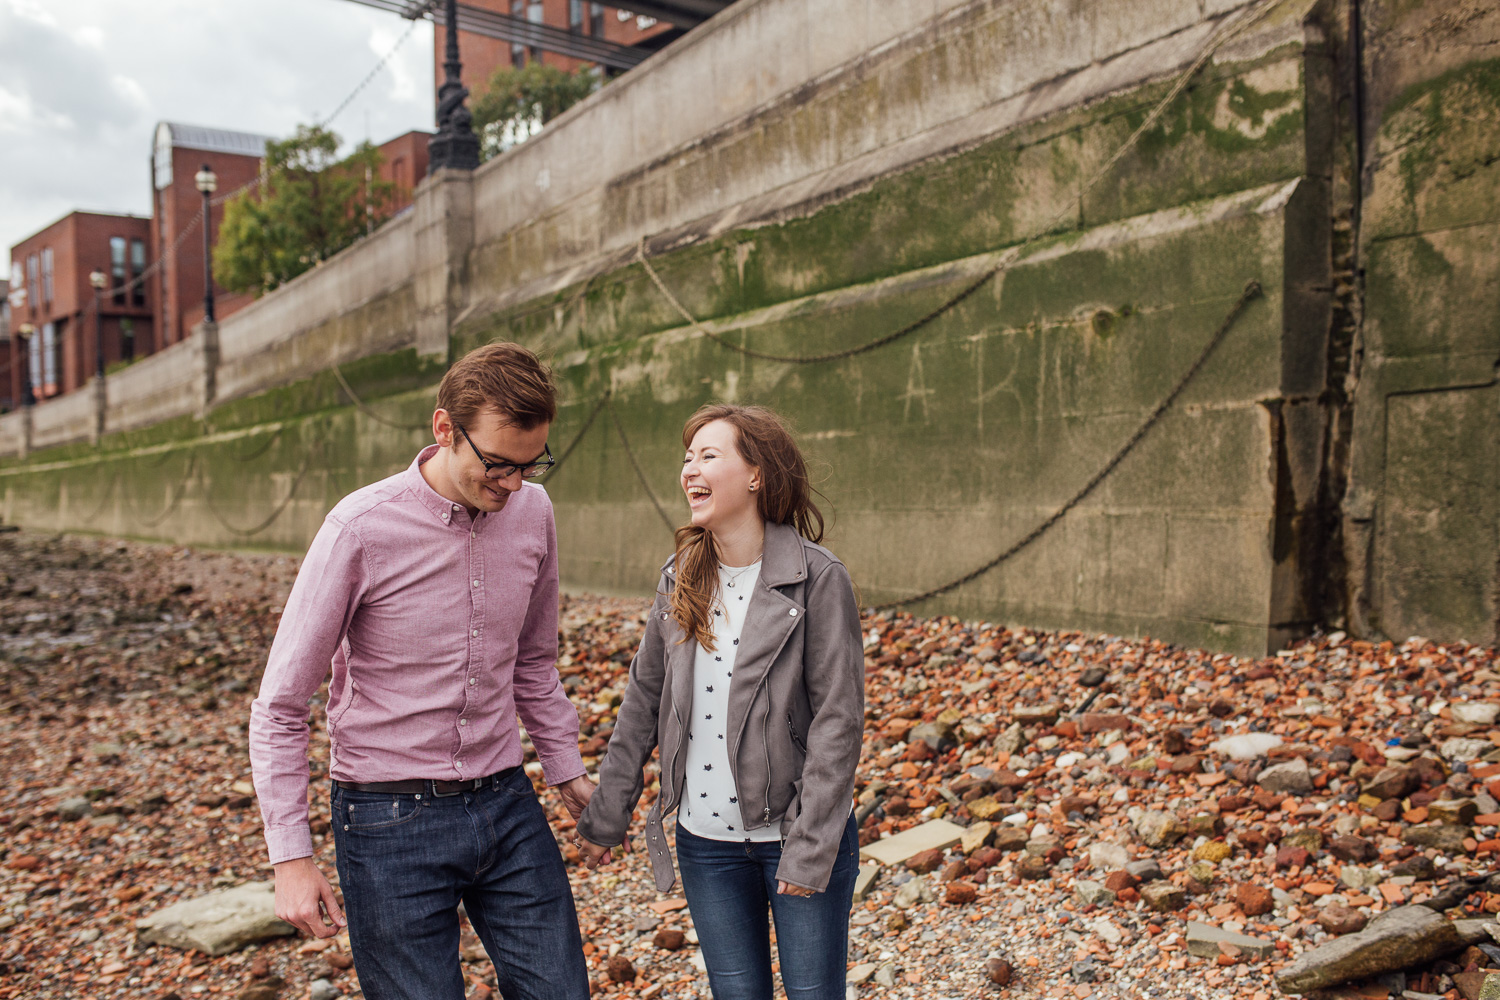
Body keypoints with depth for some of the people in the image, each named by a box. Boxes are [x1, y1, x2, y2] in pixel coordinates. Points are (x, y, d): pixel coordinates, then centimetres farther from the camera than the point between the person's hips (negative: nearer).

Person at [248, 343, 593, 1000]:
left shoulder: (532, 511, 0)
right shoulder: (362, 528, -15)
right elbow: (280, 706, -8)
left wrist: (566, 771, 17)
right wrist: (290, 854, -10)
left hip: (507, 805, 5)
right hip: (391, 822, -4)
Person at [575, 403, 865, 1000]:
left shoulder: (817, 579, -13)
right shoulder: (679, 578, 3)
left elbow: (837, 719, -13)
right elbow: (644, 700, 9)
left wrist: (810, 847, -16)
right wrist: (605, 815, 9)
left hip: (798, 833, -4)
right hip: (706, 839, 4)